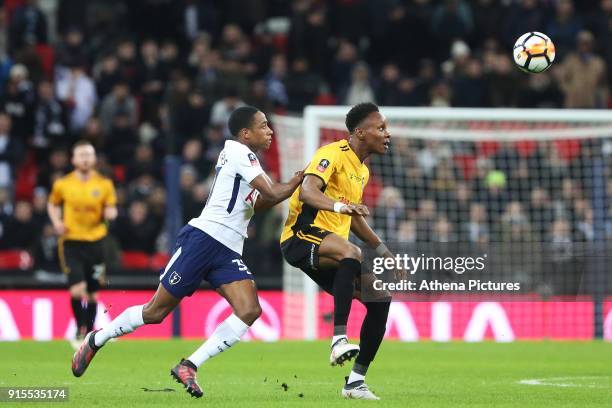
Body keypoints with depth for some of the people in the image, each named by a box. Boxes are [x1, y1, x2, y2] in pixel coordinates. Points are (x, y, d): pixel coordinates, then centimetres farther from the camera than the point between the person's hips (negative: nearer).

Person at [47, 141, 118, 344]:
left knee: (92, 293, 8)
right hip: (71, 242, -2)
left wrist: (110, 213, -13)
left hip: (95, 241, 2)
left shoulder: (104, 184, 1)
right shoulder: (62, 184, 0)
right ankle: (80, 328, 5)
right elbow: (52, 205, 17)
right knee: (77, 289, -16)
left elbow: (111, 210, 11)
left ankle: (89, 332, 24)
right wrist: (56, 222, -2)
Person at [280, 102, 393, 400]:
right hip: (303, 236, -10)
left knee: (380, 299, 1)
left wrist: (382, 249, 26)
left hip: (332, 246, 10)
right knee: (351, 253, -39)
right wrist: (339, 205, -45)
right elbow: (307, 191, -27)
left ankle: (356, 381, 8)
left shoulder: (362, 170, 19)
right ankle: (339, 339, -44)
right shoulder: (334, 154, -10)